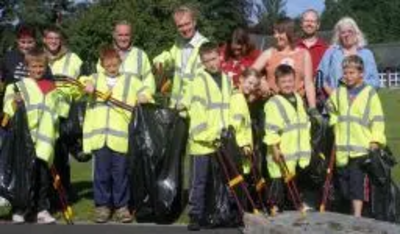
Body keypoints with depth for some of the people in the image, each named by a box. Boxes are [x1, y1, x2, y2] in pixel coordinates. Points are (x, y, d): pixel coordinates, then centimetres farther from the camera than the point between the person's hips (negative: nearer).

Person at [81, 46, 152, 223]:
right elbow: (82, 81, 11)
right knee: (101, 172, 6)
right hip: (99, 134, 1)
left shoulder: (130, 80, 14)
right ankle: (102, 205, 17)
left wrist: (143, 97, -12)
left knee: (120, 173, 3)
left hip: (121, 135, -1)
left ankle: (121, 206, 15)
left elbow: (145, 92, 10)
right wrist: (86, 84, -11)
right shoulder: (96, 79, 18)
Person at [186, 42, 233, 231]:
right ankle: (195, 215, 6)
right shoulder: (200, 79, -6)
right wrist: (206, 134, -20)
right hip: (203, 140, -6)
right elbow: (197, 110, -13)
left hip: (221, 140, 6)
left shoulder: (226, 79, 13)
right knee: (199, 181, -1)